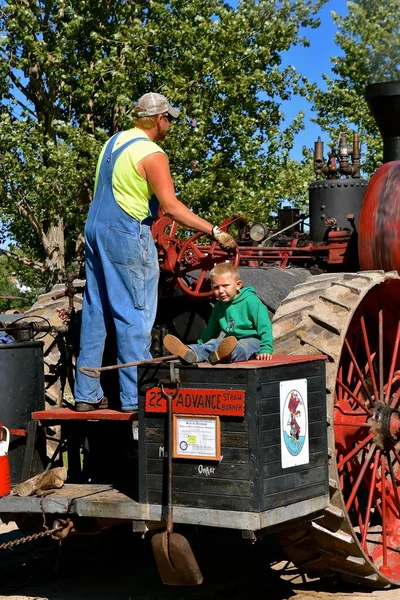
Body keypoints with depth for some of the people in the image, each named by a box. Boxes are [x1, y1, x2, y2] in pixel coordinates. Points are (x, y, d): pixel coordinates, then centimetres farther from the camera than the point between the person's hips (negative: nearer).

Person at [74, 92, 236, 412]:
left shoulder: (114, 141, 13)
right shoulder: (152, 154, -13)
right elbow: (171, 207, -19)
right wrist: (215, 232, -17)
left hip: (95, 228, 9)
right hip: (127, 236, -9)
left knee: (95, 312, 10)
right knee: (135, 315, -4)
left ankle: (87, 395, 13)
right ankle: (135, 397, -5)